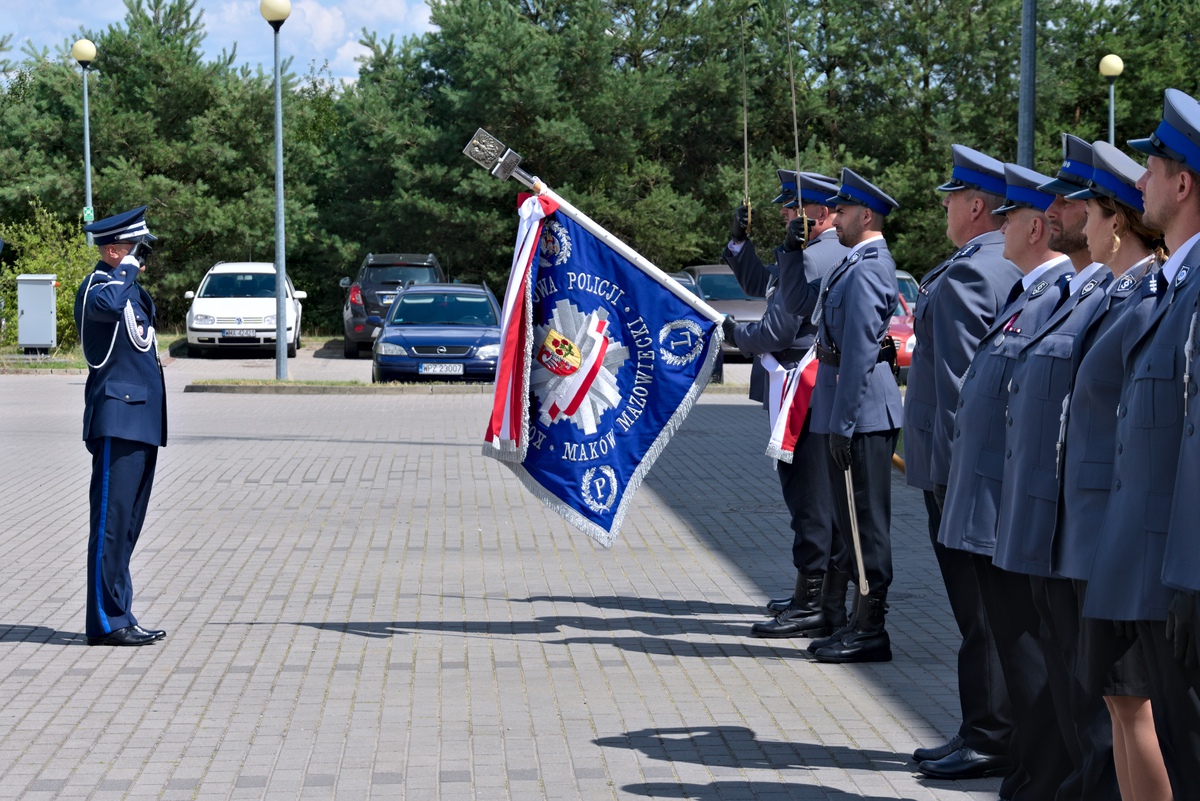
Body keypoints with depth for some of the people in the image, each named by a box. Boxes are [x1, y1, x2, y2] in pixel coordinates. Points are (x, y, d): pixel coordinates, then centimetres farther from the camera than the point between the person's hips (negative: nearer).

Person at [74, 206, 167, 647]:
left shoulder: (130, 288, 19)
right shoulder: (95, 287, -11)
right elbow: (108, 305, -36)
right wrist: (127, 270, -20)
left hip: (140, 424, 10)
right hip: (117, 422, -10)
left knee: (126, 525, 11)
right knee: (111, 523, -8)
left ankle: (119, 617, 16)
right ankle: (106, 622, -7)